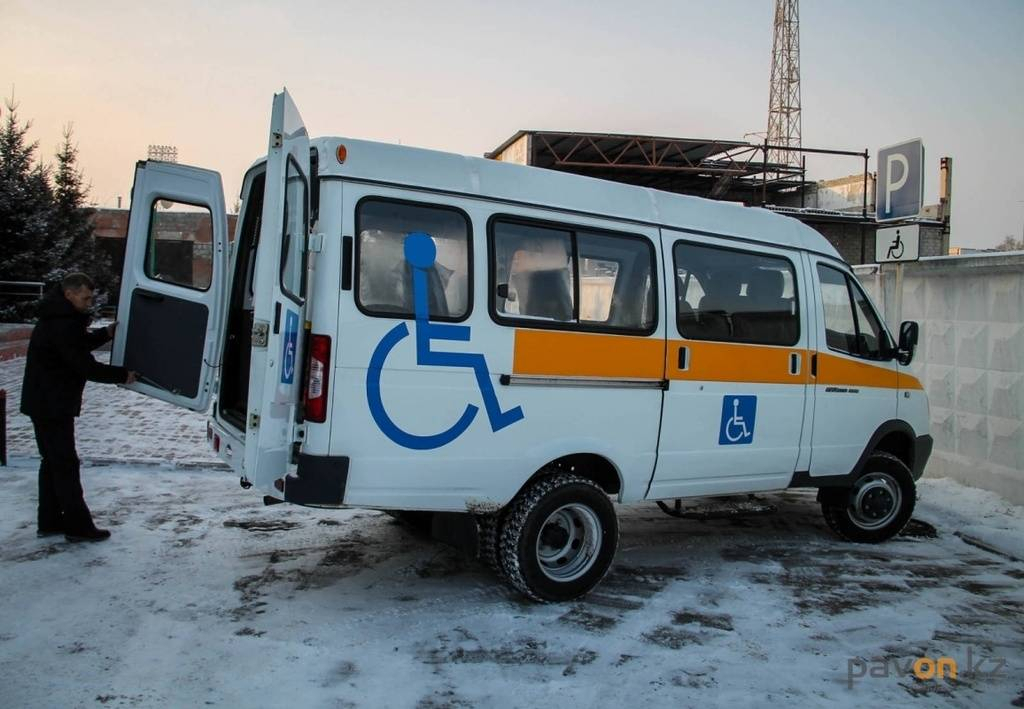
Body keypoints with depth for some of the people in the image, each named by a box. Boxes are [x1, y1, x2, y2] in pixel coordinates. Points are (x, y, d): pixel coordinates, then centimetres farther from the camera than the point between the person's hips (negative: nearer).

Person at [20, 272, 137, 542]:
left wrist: (106, 333, 6)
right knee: (65, 464, -5)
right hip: (52, 405, -11)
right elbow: (86, 366, -23)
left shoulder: (60, 318, 10)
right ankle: (78, 526, 1)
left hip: (45, 403, 11)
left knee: (53, 462, 16)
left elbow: (79, 344, 22)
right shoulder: (62, 325, -23)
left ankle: (50, 522, 24)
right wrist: (122, 375, -14)